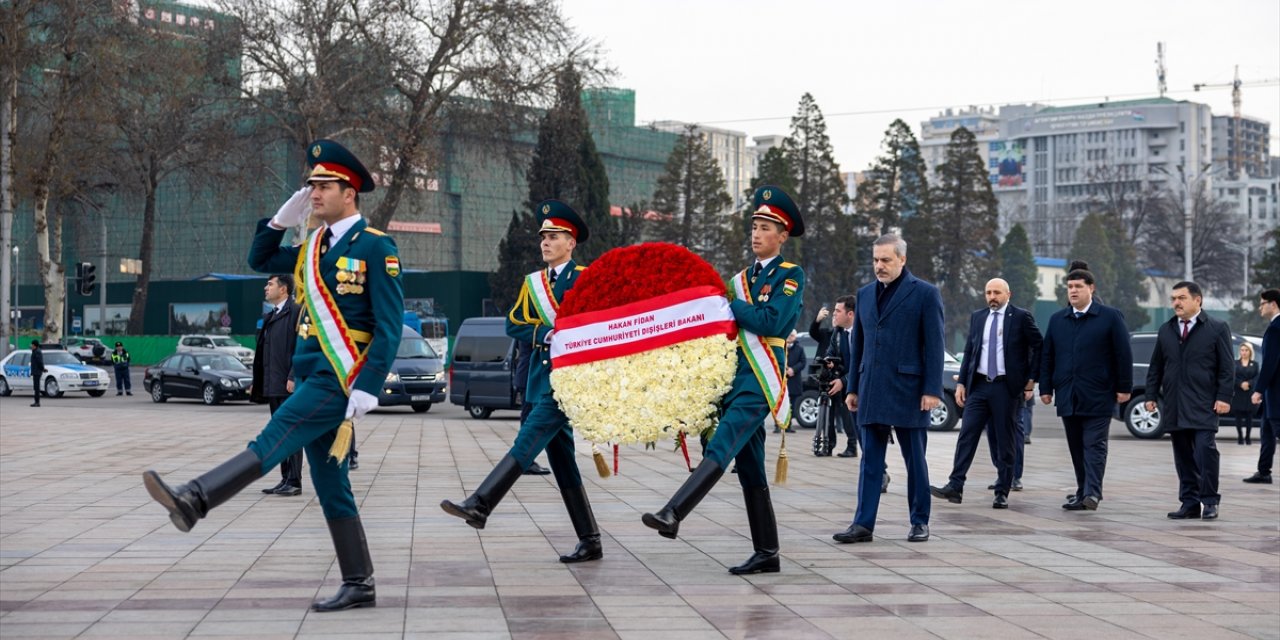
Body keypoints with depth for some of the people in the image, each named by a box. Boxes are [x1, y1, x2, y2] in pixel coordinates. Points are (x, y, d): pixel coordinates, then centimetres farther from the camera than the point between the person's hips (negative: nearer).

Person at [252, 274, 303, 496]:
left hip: (289, 385, -9)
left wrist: (293, 377, -21)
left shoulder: (296, 312, -9)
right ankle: (286, 480, 15)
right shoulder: (270, 316, 19)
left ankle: (294, 482, -3)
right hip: (272, 386, 9)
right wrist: (256, 382, 16)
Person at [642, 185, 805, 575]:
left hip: (759, 382, -8)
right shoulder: (743, 278, 19)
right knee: (751, 470, 7)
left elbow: (773, 323, -16)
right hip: (735, 378, 8)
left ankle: (672, 515, -35)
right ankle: (766, 554, 12)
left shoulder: (791, 276, -2)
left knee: (719, 450, -22)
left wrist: (730, 306, -10)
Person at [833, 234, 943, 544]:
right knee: (871, 459, 4)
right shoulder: (865, 294, 13)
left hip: (908, 390, -4)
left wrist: (932, 389, -13)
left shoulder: (925, 293, -3)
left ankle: (920, 522, 15)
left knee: (915, 458, 5)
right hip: (872, 391, 5)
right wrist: (852, 387, 13)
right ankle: (863, 523, 3)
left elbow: (934, 346, -7)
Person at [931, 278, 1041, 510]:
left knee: (1005, 440, 2)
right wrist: (961, 383, 7)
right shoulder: (977, 317, 12)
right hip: (979, 385, 4)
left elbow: (1039, 347, 2)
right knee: (967, 435, -4)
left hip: (1006, 387, -4)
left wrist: (1031, 380, -2)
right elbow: (969, 351, 14)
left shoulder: (1021, 317, -1)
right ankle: (955, 487, -7)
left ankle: (1002, 492, 7)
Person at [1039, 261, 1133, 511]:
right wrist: (1046, 388, 9)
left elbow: (1123, 354, -2)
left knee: (1094, 444, -8)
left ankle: (1093, 492, -13)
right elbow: (1046, 356, 14)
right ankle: (1082, 492, 13)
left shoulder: (1110, 317, -1)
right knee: (1076, 448, 8)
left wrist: (1124, 387, -5)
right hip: (1067, 396, 5)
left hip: (1097, 396, -5)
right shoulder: (1057, 320, 12)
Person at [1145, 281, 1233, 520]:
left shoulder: (1217, 328, 1)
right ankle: (1190, 503, 9)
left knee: (1205, 449, -13)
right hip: (1174, 407, 4)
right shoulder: (1165, 330, 14)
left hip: (1203, 406, -4)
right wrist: (1151, 395, 10)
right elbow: (1155, 366, 17)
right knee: (1183, 456, 5)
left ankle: (1210, 501, -3)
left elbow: (1226, 367, -2)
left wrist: (1223, 397, -9)